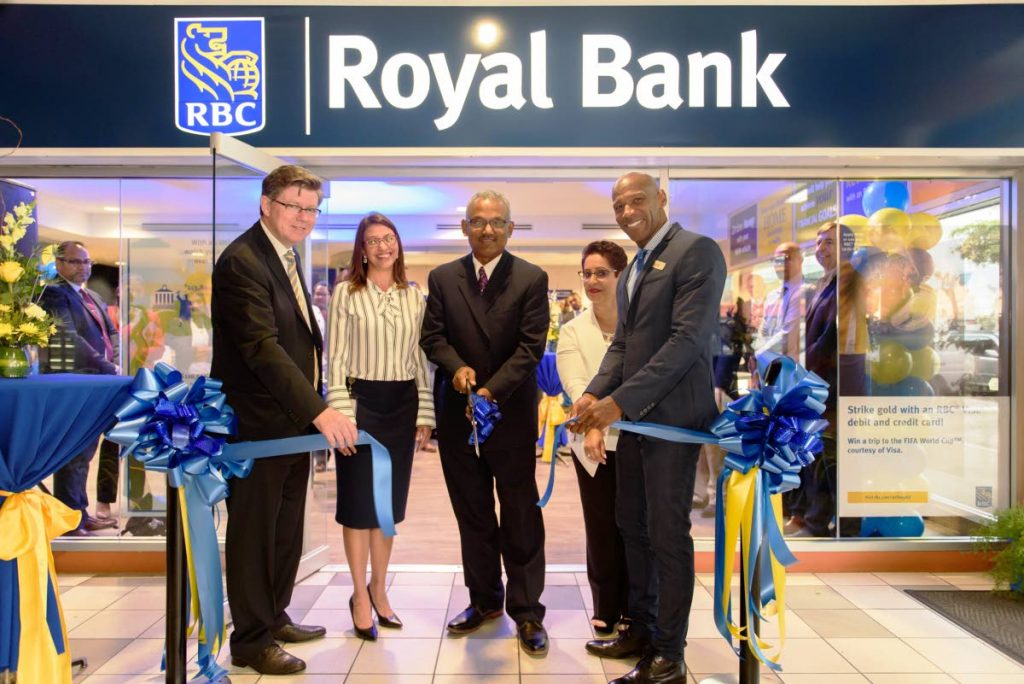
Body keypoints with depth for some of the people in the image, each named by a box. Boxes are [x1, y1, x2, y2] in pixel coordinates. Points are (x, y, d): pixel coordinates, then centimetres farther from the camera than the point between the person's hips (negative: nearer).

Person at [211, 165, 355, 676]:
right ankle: (251, 640, 20)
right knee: (254, 531, 5)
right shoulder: (242, 261, -16)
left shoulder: (286, 257, 13)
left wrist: (314, 410, 11)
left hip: (295, 419, 9)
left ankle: (275, 617, 35)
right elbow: (262, 347, -26)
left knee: (286, 528, 18)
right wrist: (319, 411, -33)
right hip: (258, 423, -9)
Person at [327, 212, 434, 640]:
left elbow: (420, 358, 9)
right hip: (360, 402, -3)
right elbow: (336, 358, -5)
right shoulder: (346, 293, -2)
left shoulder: (414, 297, 8)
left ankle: (377, 588, 29)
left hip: (402, 404, 4)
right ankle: (360, 597, 19)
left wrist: (424, 414, 5)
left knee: (390, 501, 12)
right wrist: (341, 414, -12)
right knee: (358, 502, 5)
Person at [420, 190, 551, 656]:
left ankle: (526, 612, 17)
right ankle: (484, 600, 30)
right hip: (458, 413, 3)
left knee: (520, 518, 5)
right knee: (472, 515, 14)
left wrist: (491, 391, -20)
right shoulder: (442, 278, 6)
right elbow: (433, 336, 3)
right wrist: (457, 367, -18)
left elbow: (530, 346, -10)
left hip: (511, 414, -3)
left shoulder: (532, 279, -3)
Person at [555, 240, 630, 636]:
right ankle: (605, 609, 27)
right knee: (601, 527, 8)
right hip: (595, 442, 1)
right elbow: (574, 385, -11)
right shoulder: (573, 331, 2)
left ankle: (633, 609, 26)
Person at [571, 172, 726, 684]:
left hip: (673, 416, -8)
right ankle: (640, 630, 32)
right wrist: (595, 395, -3)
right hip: (631, 416, 8)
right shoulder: (632, 270, 18)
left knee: (667, 536, 1)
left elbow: (688, 339, -19)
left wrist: (619, 401, -23)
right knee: (632, 527, 16)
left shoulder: (697, 250, -9)